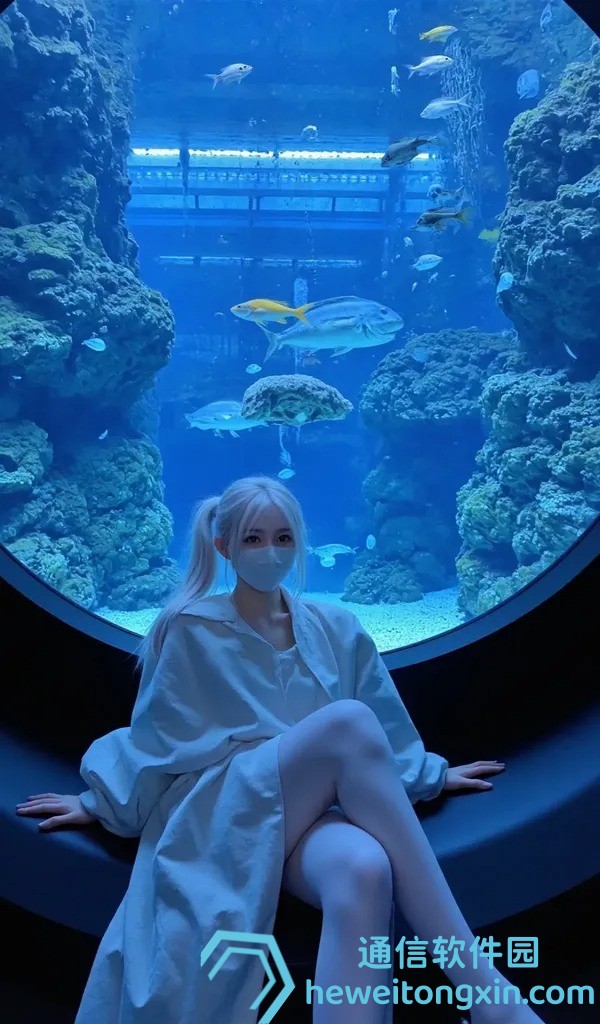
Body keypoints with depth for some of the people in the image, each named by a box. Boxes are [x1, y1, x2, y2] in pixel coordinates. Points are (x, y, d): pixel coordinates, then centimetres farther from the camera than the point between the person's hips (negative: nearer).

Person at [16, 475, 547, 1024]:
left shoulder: (337, 629, 15)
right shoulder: (191, 629, 5)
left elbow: (386, 725, 24)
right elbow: (157, 734, 12)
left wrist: (430, 774, 27)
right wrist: (99, 802, 13)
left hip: (315, 812, 3)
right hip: (223, 810, -2)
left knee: (364, 871, -40)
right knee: (348, 721, -35)